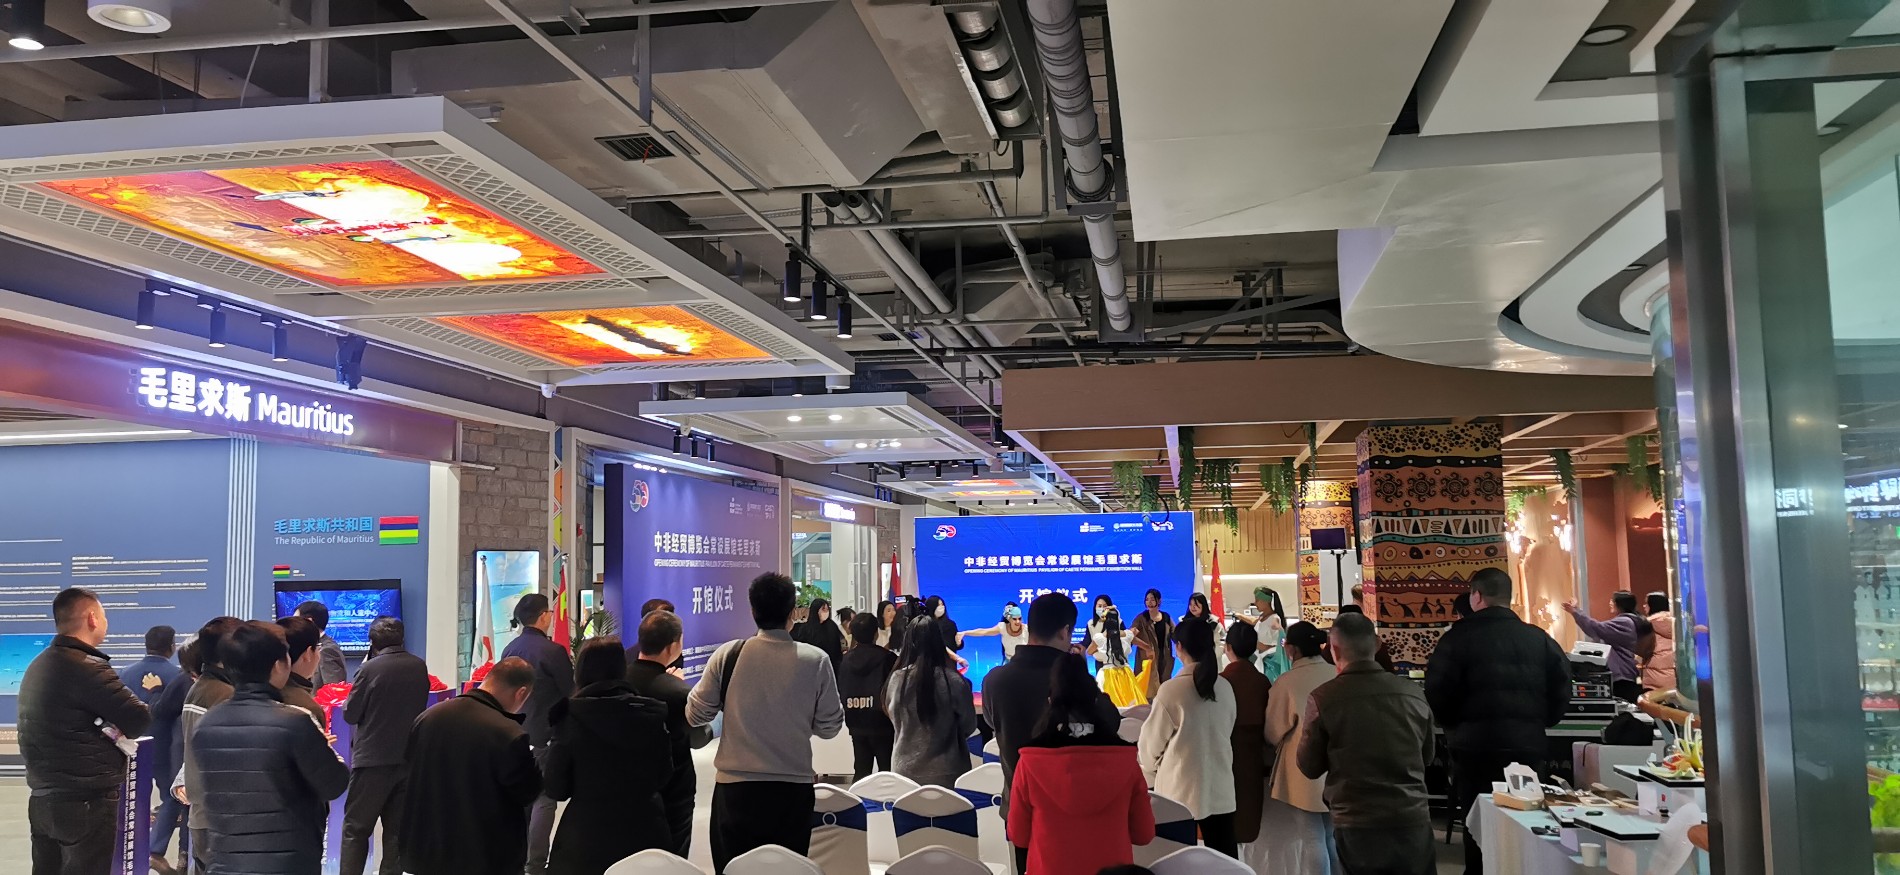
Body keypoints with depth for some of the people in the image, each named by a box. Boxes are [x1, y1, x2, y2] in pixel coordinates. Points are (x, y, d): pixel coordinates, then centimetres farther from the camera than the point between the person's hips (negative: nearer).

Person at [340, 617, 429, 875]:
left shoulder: (370, 668, -12)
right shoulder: (420, 667, 1)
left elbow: (350, 715, -5)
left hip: (373, 759, -4)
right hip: (409, 757, 4)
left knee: (356, 828, 5)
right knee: (397, 829, 11)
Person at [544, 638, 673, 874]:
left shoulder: (572, 717, -12)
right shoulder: (652, 713, -4)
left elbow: (556, 788, -7)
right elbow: (663, 776, 6)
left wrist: (547, 758, 11)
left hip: (587, 837, -2)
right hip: (645, 833, 3)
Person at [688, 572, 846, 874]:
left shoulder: (727, 655, -5)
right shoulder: (815, 660, -6)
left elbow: (696, 715, 3)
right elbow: (830, 727, 0)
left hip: (734, 787, 0)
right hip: (792, 788, 0)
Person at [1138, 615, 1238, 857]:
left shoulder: (1171, 690, -13)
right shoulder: (1225, 687, 1)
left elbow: (1153, 741, -3)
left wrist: (1150, 773, 15)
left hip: (1181, 789, -5)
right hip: (1219, 787, 5)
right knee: (1225, 857, 6)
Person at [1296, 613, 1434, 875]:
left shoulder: (1323, 698, -13)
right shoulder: (1413, 693, -4)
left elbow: (1309, 767, -1)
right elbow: (1426, 756, 12)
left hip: (1357, 824, -2)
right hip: (1413, 819, 2)